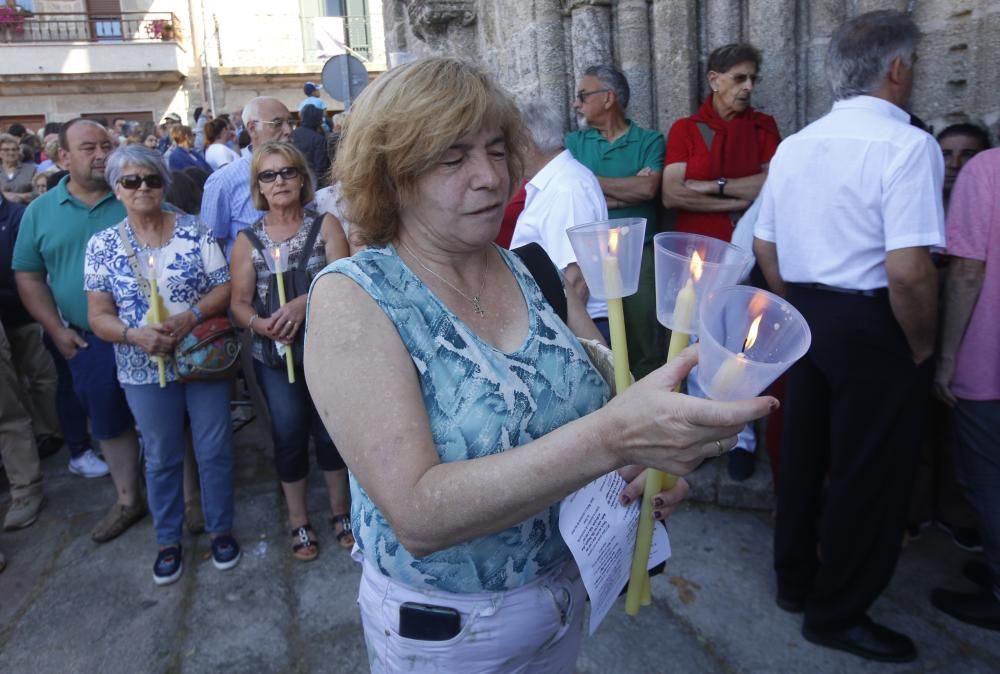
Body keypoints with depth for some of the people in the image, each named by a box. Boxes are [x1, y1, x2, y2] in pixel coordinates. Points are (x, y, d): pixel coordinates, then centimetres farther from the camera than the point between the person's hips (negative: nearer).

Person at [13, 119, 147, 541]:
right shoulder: (41, 211, 4)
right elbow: (28, 275, 8)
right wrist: (56, 329, 0)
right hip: (88, 342, 3)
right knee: (108, 421, 14)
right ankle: (128, 500, 32)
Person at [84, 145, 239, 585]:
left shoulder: (195, 230, -3)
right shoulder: (103, 245, -1)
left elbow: (225, 287, -5)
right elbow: (99, 316, -3)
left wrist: (192, 316, -22)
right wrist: (135, 335, -22)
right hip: (144, 369, 1)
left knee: (214, 448, 9)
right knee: (161, 458, 13)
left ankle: (221, 529, 29)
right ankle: (168, 541, 31)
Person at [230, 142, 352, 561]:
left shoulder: (326, 225, -2)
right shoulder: (248, 240, 1)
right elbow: (239, 303, -1)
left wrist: (304, 302, -28)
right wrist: (260, 324, -22)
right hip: (274, 355, 1)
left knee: (330, 429, 7)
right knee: (289, 435, 6)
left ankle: (340, 508, 29)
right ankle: (298, 520, 25)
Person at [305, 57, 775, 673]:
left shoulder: (538, 269, -7)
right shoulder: (351, 297, -20)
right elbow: (417, 514, -29)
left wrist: (653, 458, -20)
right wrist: (610, 439, -39)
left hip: (569, 592, 4)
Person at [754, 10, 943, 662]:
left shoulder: (794, 146, 7)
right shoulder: (906, 145, -16)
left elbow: (766, 247, 12)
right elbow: (909, 271, -26)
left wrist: (804, 308, 18)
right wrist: (921, 345, -11)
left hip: (807, 316, 8)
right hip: (873, 326, -7)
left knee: (805, 451, 19)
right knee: (870, 470, 7)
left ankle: (796, 578, 37)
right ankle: (838, 614, 23)